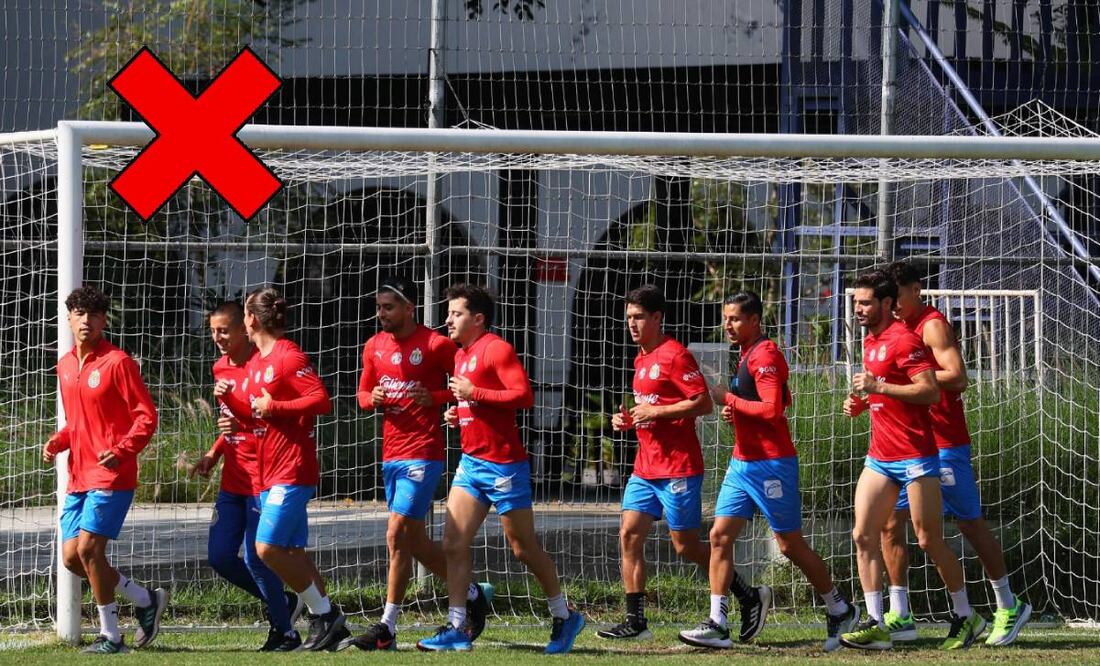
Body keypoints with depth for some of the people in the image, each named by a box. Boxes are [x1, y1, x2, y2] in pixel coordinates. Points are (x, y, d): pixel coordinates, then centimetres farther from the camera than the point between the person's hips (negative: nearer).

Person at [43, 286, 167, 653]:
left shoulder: (117, 362, -9)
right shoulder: (65, 366, 14)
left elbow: (147, 416, -10)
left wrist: (121, 450, -24)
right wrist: (57, 442, 5)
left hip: (111, 475, -8)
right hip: (79, 476, 8)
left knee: (88, 549, -15)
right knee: (72, 557, 3)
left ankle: (110, 636, -2)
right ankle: (146, 600, 21)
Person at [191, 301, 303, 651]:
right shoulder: (221, 368, 10)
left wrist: (242, 423, -29)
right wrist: (213, 455, 13)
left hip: (262, 476, -8)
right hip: (233, 478, 8)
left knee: (256, 557, -7)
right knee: (219, 556, 4)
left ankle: (286, 632, 11)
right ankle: (282, 603, 23)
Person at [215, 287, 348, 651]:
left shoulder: (289, 357, -13)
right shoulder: (255, 363, 16)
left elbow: (321, 401, -20)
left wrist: (274, 406, -18)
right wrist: (228, 398, 7)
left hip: (291, 471, -10)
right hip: (268, 472, 10)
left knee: (268, 548, -15)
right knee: (292, 552, 8)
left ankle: (325, 614, -5)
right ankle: (324, 622, 13)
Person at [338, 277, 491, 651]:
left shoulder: (436, 345, -9)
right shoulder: (375, 347, 11)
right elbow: (363, 393, 20)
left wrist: (435, 398, -19)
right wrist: (372, 399, -2)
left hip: (423, 453, -8)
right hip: (391, 452, 8)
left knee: (397, 535, -13)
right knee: (415, 541, 12)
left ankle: (386, 630, -9)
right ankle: (474, 595, 29)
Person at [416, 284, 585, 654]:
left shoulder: (496, 349, -12)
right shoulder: (461, 355, 16)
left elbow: (523, 395, -22)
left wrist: (474, 393, -20)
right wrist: (459, 413, 8)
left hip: (503, 464, -9)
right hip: (471, 461, 9)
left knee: (524, 547, 1)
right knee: (453, 544, -2)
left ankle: (565, 617, 16)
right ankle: (457, 628, -1)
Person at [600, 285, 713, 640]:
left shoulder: (675, 355, -12)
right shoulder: (642, 359, 16)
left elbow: (703, 403, -17)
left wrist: (655, 412, -18)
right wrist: (628, 419, 10)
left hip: (678, 468, -9)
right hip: (645, 467, 9)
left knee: (686, 547, -2)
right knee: (629, 535, -2)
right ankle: (635, 623, 0)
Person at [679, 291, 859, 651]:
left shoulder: (765, 355, -14)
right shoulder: (747, 355, 16)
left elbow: (773, 409, -23)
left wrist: (728, 399, -16)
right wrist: (735, 413, 10)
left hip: (771, 464, -10)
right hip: (743, 461, 10)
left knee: (791, 545, 0)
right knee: (720, 536, -1)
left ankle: (841, 611, 16)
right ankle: (717, 625, -3)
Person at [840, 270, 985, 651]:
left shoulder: (903, 340, -12)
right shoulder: (871, 341, 16)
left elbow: (931, 391, -21)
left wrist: (878, 386, -24)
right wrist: (861, 403, 10)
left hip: (915, 457, -9)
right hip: (880, 458, 9)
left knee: (929, 541, -2)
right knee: (863, 535, -3)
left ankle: (966, 617, 13)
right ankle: (876, 626, -3)